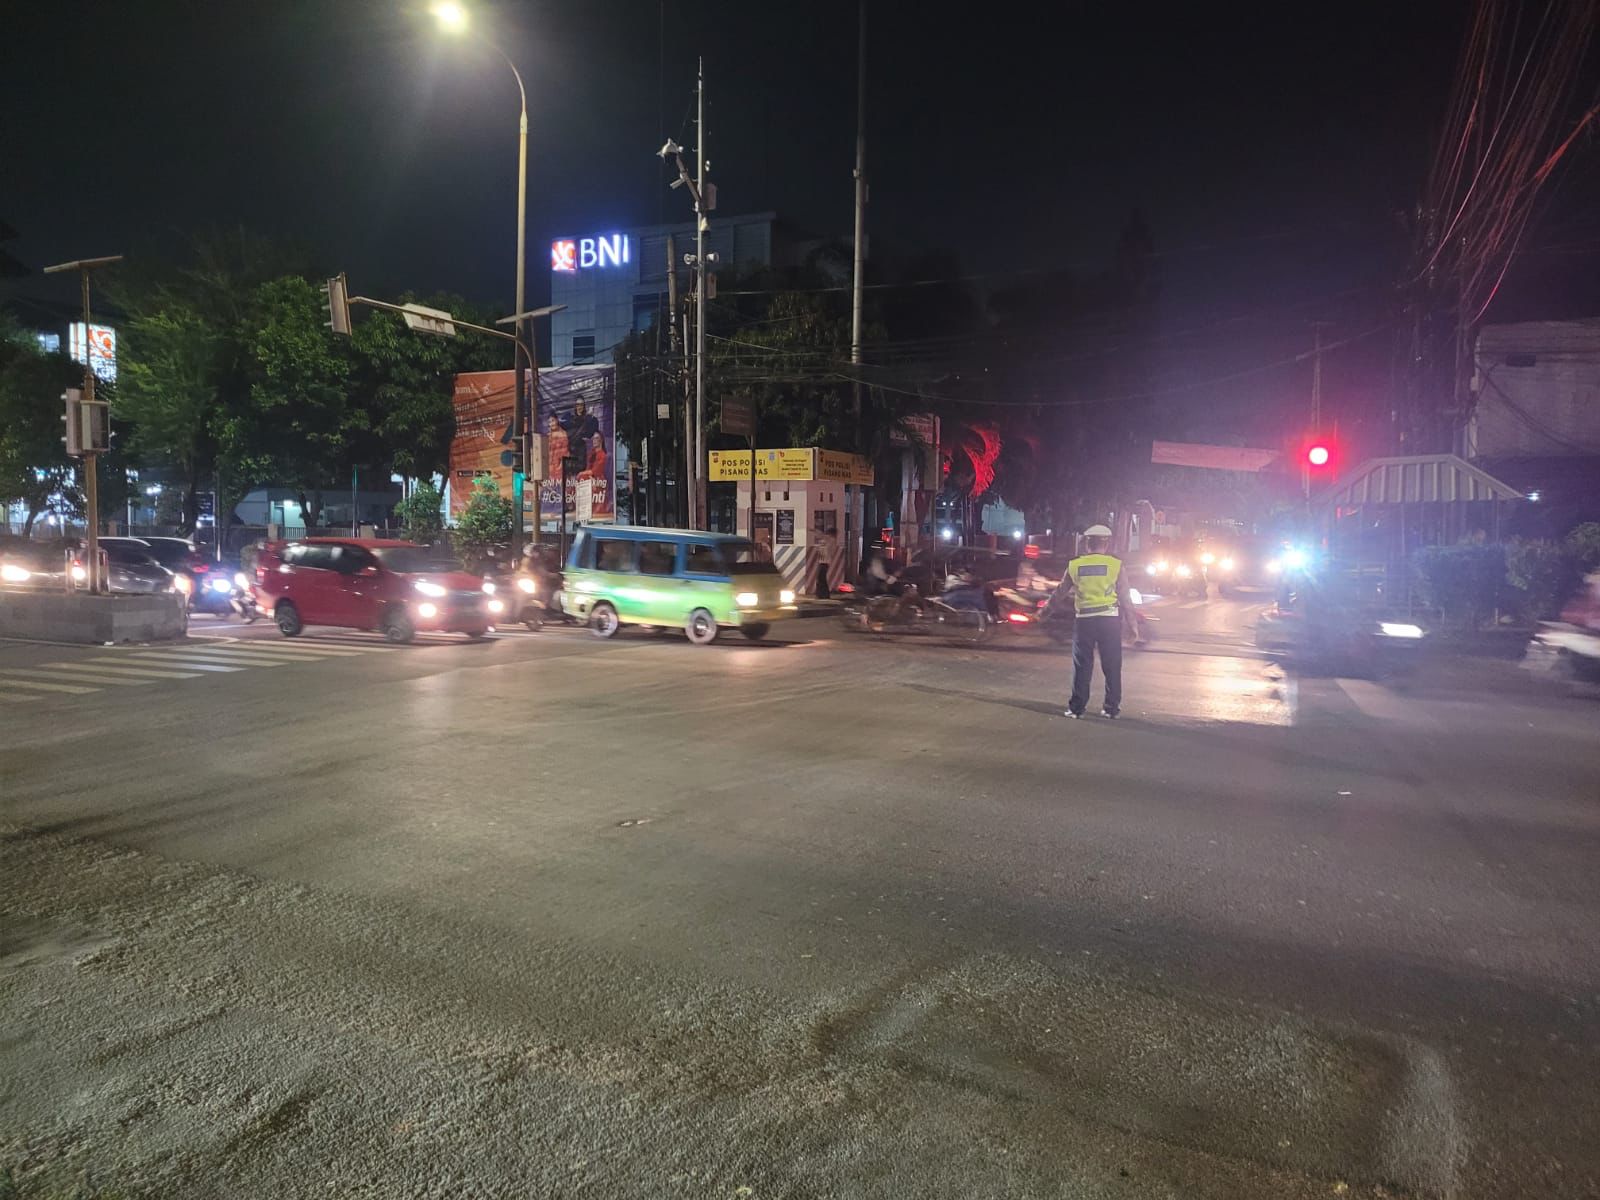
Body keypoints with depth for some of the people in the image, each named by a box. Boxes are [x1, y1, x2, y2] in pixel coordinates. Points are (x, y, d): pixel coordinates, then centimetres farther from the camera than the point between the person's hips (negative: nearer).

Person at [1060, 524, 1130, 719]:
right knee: (1111, 665, 10)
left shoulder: (1074, 565, 0)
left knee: (1082, 665, 7)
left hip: (1084, 619, 1)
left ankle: (1076, 707, 8)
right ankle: (1112, 707, 14)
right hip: (1109, 618, -1)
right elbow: (1124, 596, -1)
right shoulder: (1116, 564, -3)